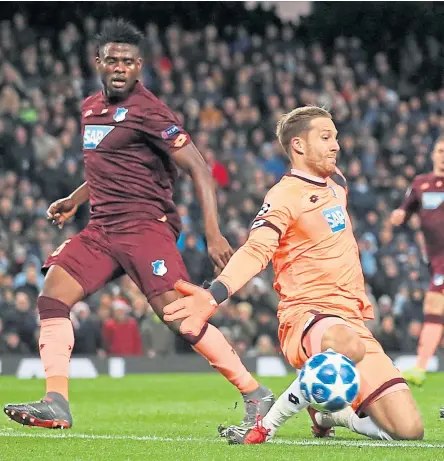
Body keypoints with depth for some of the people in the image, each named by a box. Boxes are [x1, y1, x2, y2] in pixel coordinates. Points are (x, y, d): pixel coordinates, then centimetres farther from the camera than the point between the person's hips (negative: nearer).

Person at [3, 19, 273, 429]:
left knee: (178, 313, -18)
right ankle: (56, 404, -9)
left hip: (145, 224, -8)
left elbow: (197, 168, -13)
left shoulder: (147, 111, -9)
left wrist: (213, 233, -21)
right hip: (101, 227, 8)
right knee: (52, 296, -8)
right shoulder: (91, 108, 16)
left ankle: (255, 395, -9)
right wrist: (74, 200, 26)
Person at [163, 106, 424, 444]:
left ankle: (326, 413, 25)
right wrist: (213, 295, -44)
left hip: (352, 321, 8)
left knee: (409, 429, -3)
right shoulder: (285, 196, -10)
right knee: (348, 347, -45)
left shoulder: (335, 181, 14)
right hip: (307, 316, -8)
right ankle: (270, 422, -24)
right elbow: (256, 250, -25)